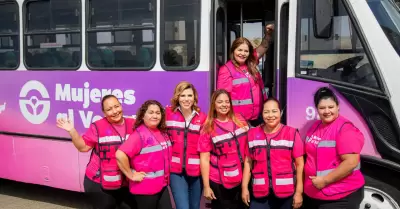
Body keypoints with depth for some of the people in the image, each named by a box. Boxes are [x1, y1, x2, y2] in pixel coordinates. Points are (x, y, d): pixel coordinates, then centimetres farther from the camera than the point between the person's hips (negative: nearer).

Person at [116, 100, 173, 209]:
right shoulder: (139, 135, -17)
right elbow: (120, 155, -28)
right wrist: (131, 175, -20)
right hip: (145, 188, -7)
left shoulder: (163, 133, 5)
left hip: (162, 185, 7)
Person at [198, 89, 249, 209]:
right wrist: (206, 186, -12)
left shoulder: (240, 120, 1)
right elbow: (204, 159, -9)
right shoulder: (208, 129, -8)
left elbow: (249, 145, 12)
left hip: (242, 179, 3)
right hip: (220, 182, -3)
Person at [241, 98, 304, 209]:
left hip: (286, 192, -2)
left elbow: (299, 164, -3)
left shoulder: (292, 133, -3)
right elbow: (248, 162, 10)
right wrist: (244, 187, 5)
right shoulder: (253, 134, 6)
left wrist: (299, 192, -6)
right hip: (260, 193, 2)